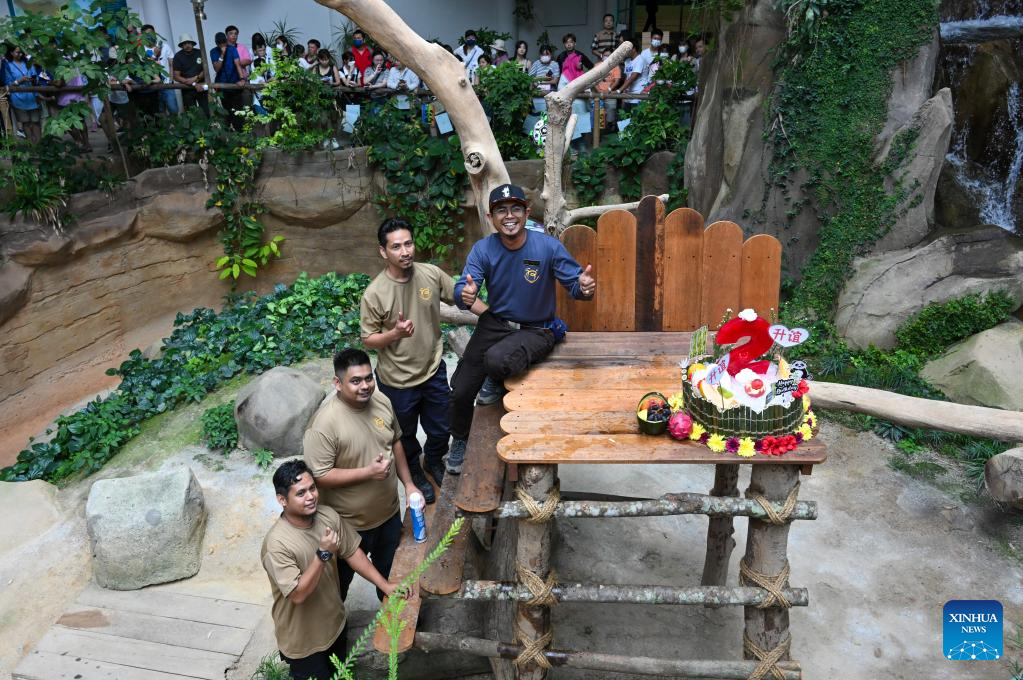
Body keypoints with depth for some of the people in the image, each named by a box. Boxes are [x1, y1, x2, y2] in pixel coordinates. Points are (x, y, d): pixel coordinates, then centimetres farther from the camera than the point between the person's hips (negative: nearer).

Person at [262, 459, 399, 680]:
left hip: (335, 622, 6)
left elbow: (352, 553, -1)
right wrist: (323, 553, -38)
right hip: (303, 639, -6)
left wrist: (384, 585, -5)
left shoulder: (328, 516, -13)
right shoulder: (276, 544, -31)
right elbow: (298, 594, -31)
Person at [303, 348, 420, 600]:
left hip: (389, 510, 5)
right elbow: (320, 475, -26)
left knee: (389, 566, 29)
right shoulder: (325, 423, -30)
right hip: (351, 522, -5)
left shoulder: (381, 401, -10)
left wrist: (408, 483, 2)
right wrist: (368, 472, -31)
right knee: (342, 576, 22)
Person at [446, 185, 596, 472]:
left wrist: (584, 287, -38)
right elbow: (462, 289, -18)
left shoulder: (548, 246, -16)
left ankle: (497, 384, 6)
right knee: (460, 391, 1)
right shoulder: (482, 249, -9)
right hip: (494, 324, 3)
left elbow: (574, 283, -13)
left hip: (535, 330, -3)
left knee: (496, 360, -35)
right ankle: (459, 441, 34)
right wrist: (465, 294, -44)